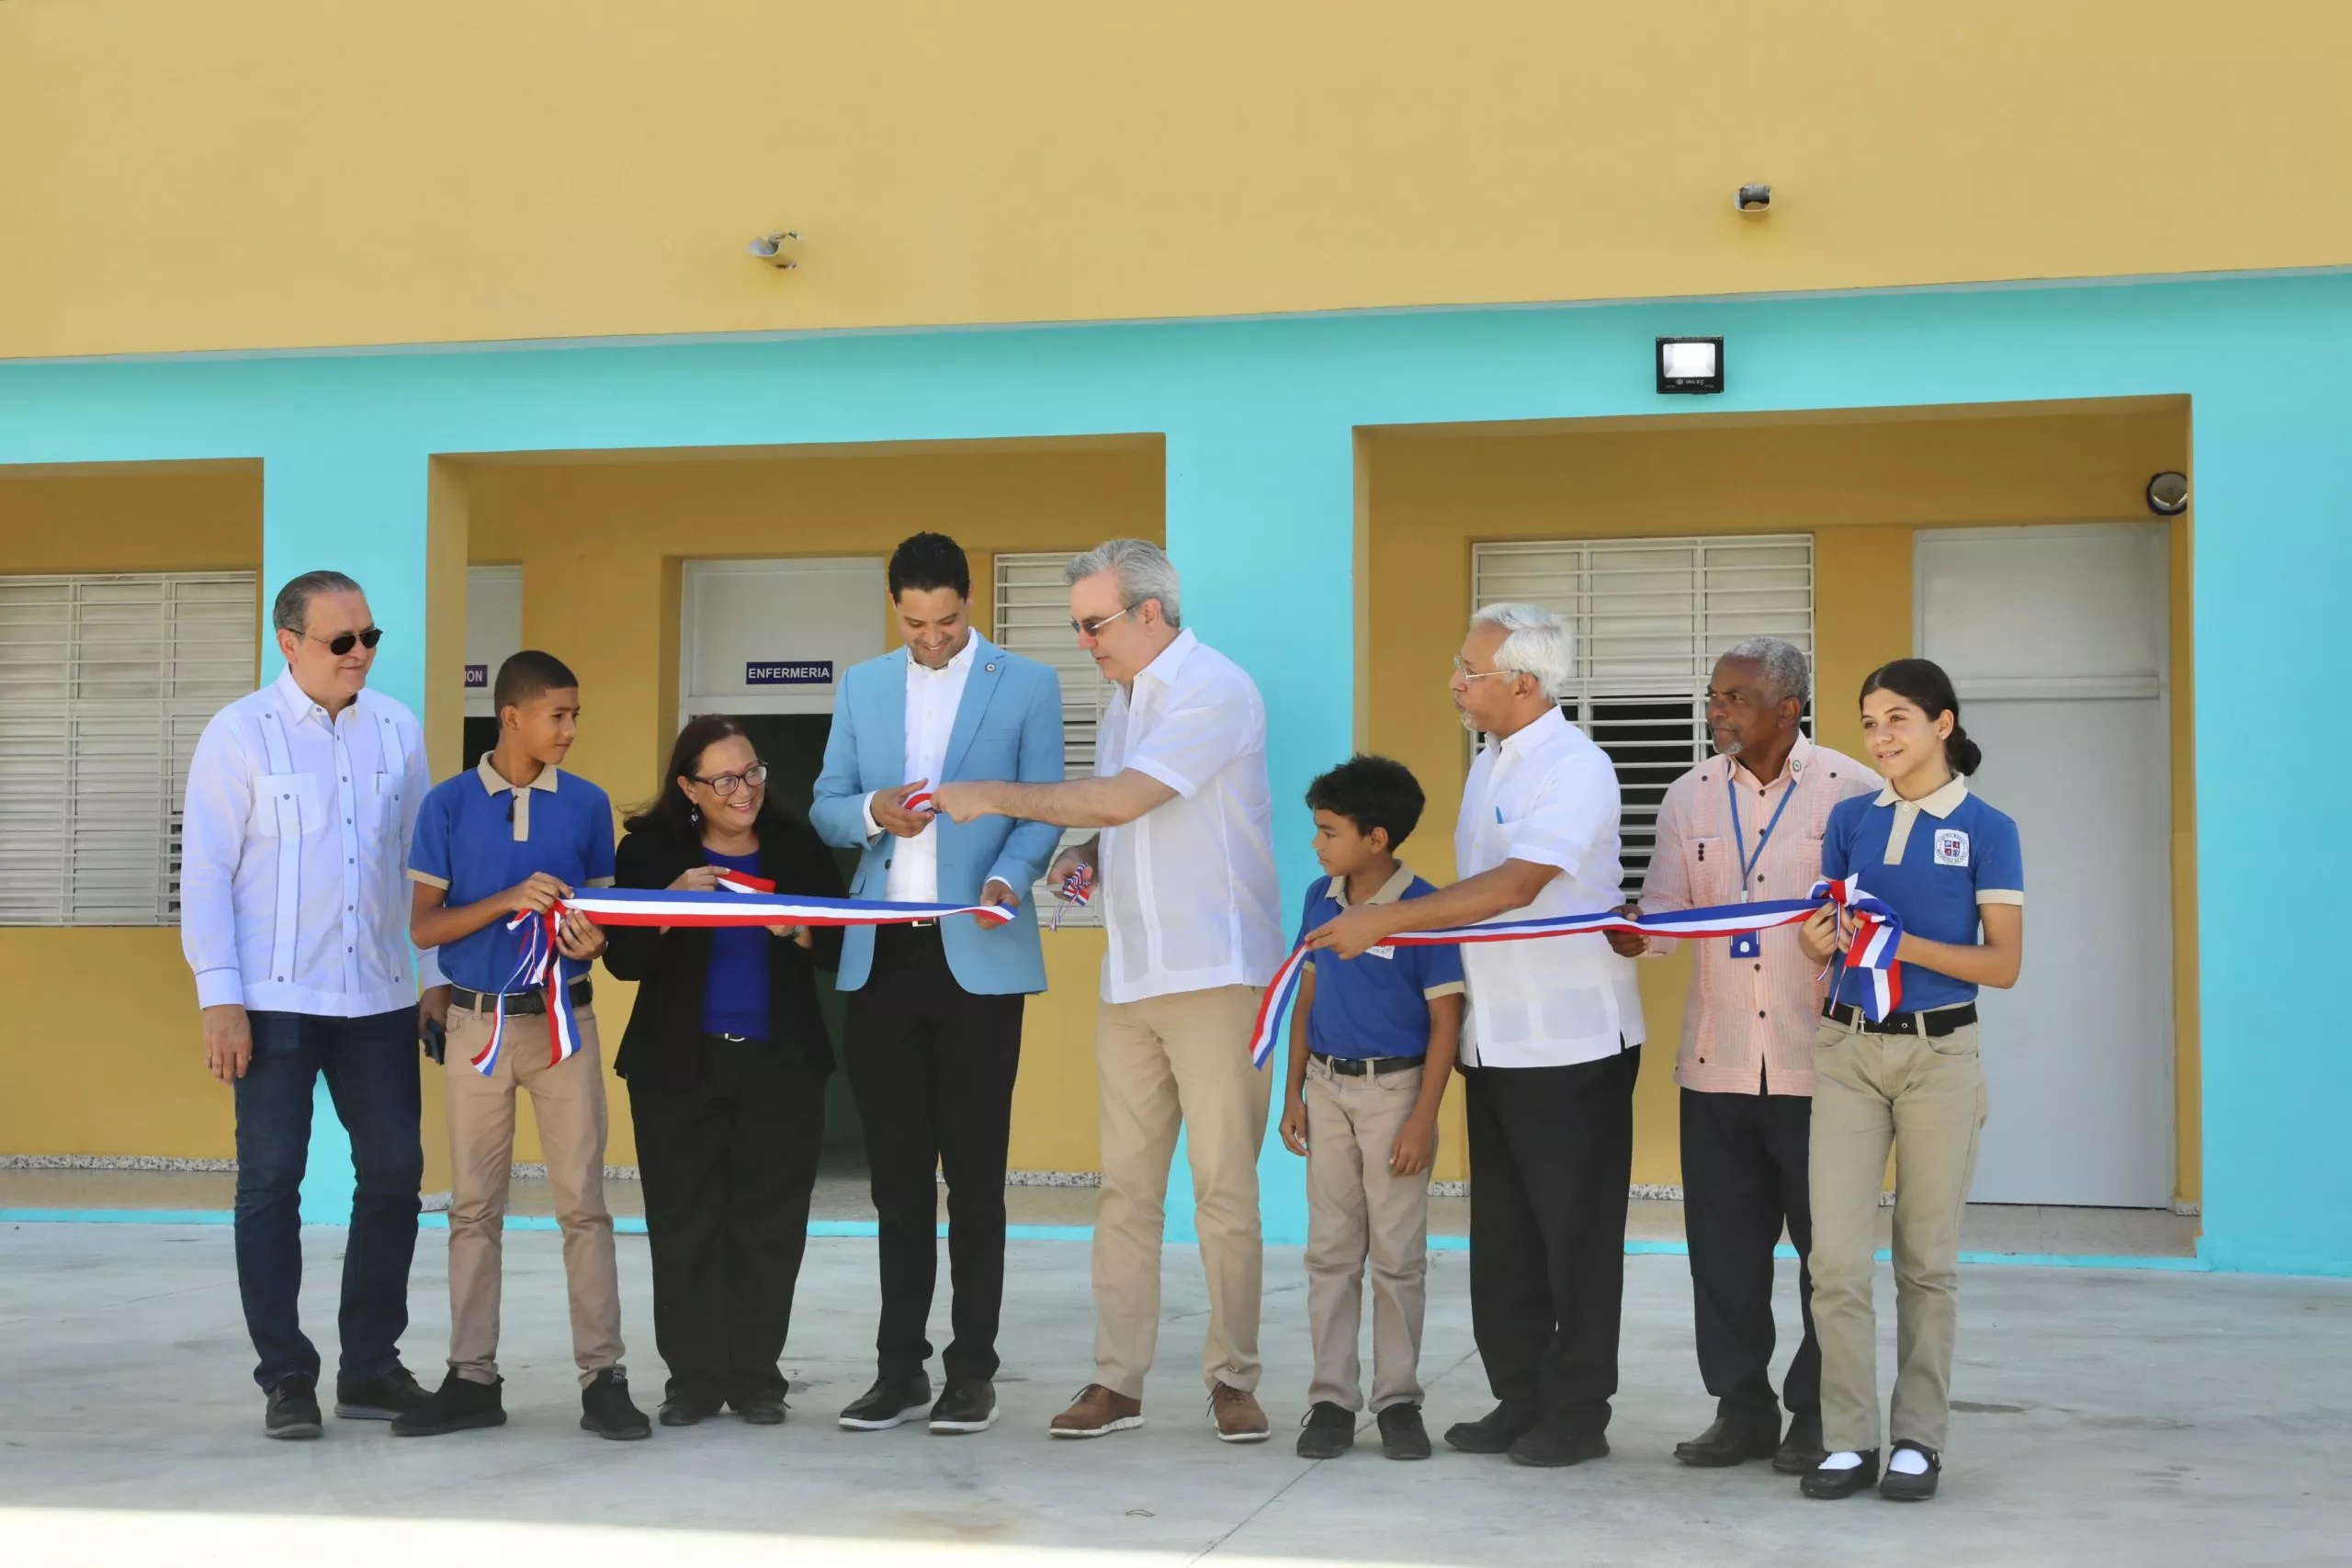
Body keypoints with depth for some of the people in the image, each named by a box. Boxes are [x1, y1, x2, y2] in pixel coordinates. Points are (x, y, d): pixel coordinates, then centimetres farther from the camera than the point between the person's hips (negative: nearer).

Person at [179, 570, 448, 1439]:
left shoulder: (398, 730, 6)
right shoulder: (239, 734, -4)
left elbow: (424, 860, 10)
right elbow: (206, 871, -5)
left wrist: (440, 974, 8)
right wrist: (219, 998, -11)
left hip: (381, 998, 4)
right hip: (275, 1001, -4)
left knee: (394, 1174, 6)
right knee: (270, 1182, 2)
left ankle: (371, 1366, 19)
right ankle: (286, 1376, 12)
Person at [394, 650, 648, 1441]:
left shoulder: (587, 804, 3)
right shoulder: (448, 804, -1)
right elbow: (423, 926, -2)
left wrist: (593, 940, -13)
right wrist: (509, 900, -17)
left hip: (564, 1019, 0)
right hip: (479, 1021, 0)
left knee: (582, 1200, -2)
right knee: (474, 1205, 5)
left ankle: (602, 1377, 0)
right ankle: (472, 1378, 13)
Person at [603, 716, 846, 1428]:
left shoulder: (799, 849, 4)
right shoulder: (650, 850, 1)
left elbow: (841, 948, 3)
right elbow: (624, 959, -4)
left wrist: (799, 933, -17)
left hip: (780, 1067, 1)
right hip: (679, 1067, -1)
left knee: (768, 1227, 2)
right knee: (685, 1226, 2)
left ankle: (756, 1376, 11)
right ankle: (693, 1376, 10)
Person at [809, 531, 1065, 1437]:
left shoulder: (1026, 684, 2)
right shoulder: (862, 687, 13)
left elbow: (1043, 809, -1)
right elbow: (826, 807, 12)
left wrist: (1008, 878, -20)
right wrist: (873, 811, -11)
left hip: (976, 955, -3)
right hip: (882, 954, 3)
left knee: (974, 1173, 1)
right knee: (897, 1172, 7)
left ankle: (972, 1370, 8)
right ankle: (899, 1367, 14)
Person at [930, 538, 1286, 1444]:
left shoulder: (1214, 691, -10)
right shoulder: (1124, 698, 17)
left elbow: (1123, 798, -19)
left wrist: (990, 798, -13)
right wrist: (1085, 853, 4)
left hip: (1216, 970, -8)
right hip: (1130, 977, 8)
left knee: (1225, 1187, -3)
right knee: (1125, 1185, 5)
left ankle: (1233, 1380, 6)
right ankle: (1116, 1380, 8)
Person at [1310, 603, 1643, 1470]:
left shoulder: (1575, 769, -14)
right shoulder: (1489, 766, 14)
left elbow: (1517, 884, -25)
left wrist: (1385, 920, -27)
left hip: (1572, 1042, -9)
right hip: (1494, 1041, 9)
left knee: (1575, 1233, 0)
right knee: (1502, 1234, 12)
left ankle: (1577, 1413, 8)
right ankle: (1519, 1398, 21)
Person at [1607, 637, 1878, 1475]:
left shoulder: (1853, 791, -3)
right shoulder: (1691, 795, 9)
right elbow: (1667, 903, 5)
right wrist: (1635, 932, -16)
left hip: (1817, 1061, -4)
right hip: (1717, 1059, 4)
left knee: (1826, 1241, 4)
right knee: (1724, 1241, 8)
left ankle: (1820, 1414, 15)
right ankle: (1742, 1406, 20)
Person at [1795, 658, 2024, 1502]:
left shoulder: (1987, 830, -3)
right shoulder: (1850, 819, 8)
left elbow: (2004, 963, -6)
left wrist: (1905, 944, -19)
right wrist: (1818, 940, -10)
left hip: (1939, 1054, -3)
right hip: (1848, 1049, 3)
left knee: (1927, 1259, 5)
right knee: (1836, 1256, -3)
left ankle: (1919, 1439, 14)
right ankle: (1849, 1439, 5)